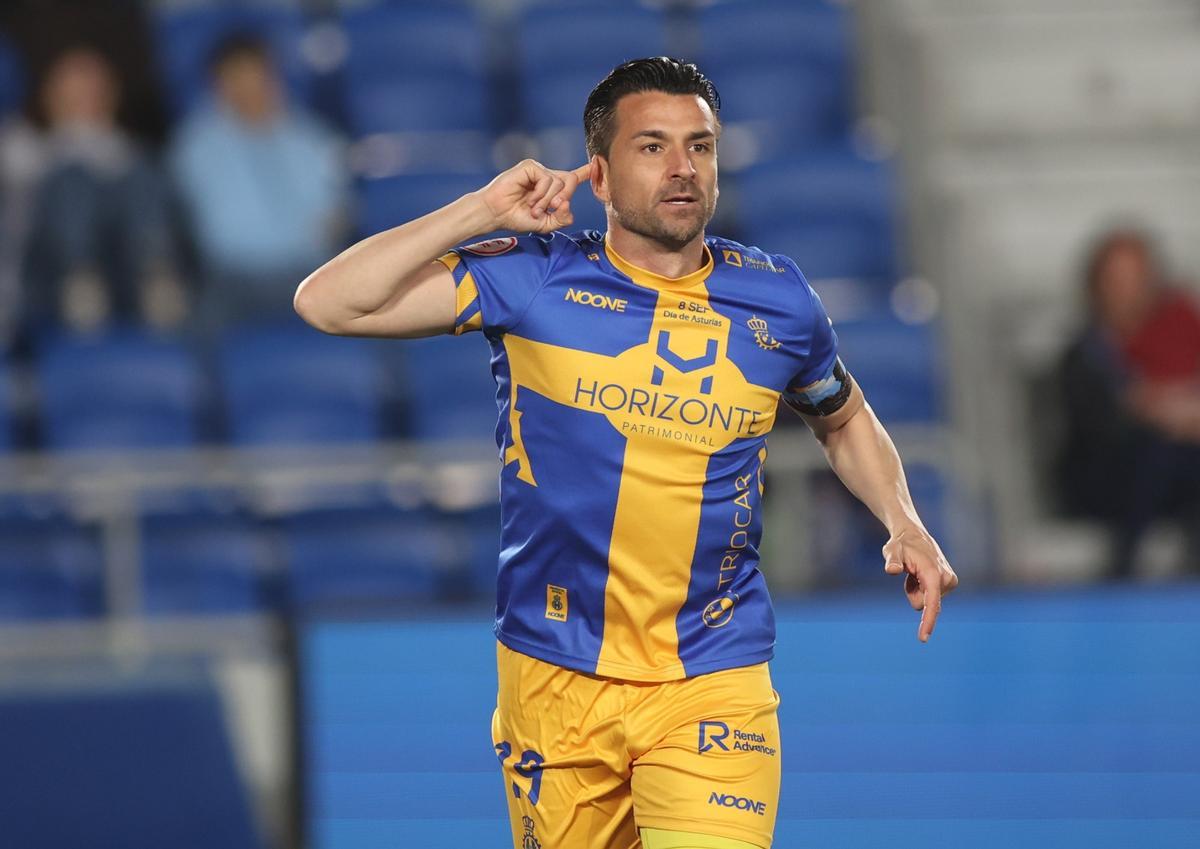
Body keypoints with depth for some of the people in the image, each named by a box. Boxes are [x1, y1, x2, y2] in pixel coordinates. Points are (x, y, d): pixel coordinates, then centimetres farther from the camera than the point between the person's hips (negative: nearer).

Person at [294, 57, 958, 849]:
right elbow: (327, 303, -10)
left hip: (713, 685, 0)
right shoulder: (533, 280, -4)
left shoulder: (778, 300, 3)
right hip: (554, 679, 0)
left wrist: (905, 525, 6)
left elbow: (845, 420, 23)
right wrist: (483, 211, -11)